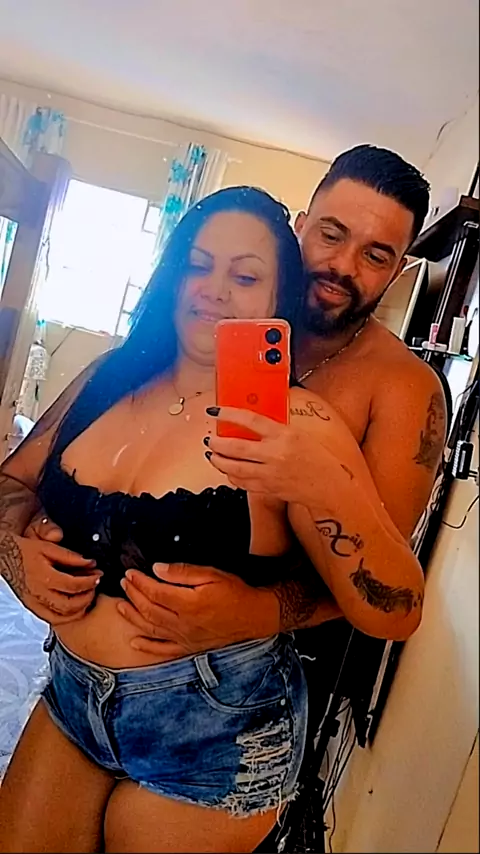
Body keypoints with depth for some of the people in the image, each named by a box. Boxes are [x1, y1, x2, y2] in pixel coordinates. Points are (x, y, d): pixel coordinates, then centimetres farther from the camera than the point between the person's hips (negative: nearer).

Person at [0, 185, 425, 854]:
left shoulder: (297, 426, -16)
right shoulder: (108, 381, -2)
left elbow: (396, 614, -19)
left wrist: (320, 486, -35)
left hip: (217, 734, -4)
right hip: (72, 696, 5)